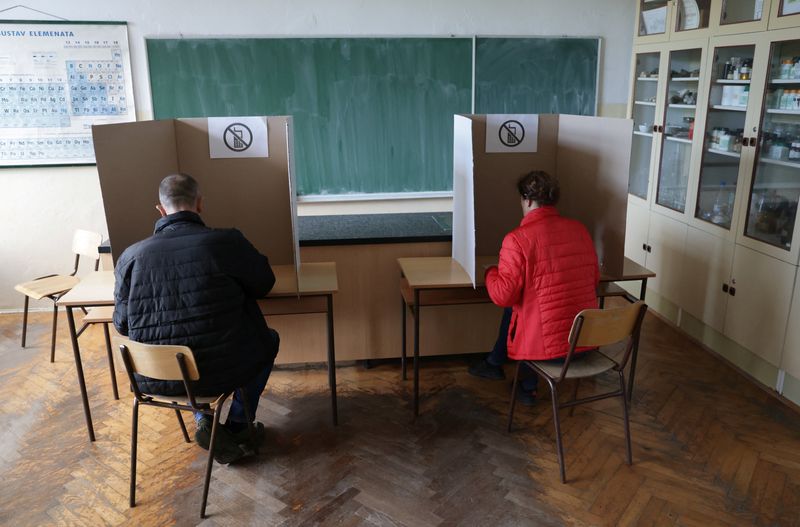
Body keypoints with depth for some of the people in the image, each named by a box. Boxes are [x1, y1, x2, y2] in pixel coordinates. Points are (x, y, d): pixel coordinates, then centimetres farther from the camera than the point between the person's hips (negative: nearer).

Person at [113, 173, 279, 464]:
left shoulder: (131, 256, -7)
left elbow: (122, 324, 2)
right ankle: (237, 428, 29)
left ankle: (204, 422, 23)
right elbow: (264, 283, 2)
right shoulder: (227, 241, -14)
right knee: (269, 339, 27)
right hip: (218, 375, -3)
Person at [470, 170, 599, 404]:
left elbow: (503, 295, -17)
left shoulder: (518, 239, -15)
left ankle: (494, 364, 46)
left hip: (551, 346, -5)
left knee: (511, 309, 24)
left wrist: (490, 272, 5)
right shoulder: (580, 229, 4)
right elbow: (594, 278, 14)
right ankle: (528, 387, 37)